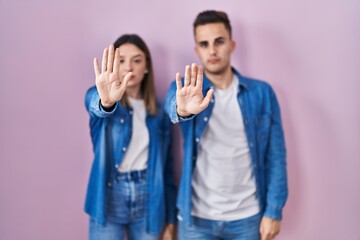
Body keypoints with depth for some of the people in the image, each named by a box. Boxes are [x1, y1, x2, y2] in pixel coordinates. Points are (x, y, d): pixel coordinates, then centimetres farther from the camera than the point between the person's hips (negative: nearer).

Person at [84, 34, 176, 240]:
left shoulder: (159, 111, 5)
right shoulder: (99, 96, -1)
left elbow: (167, 167, 7)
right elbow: (94, 103, -27)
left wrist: (171, 219, 6)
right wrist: (106, 101, -51)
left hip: (148, 201, 2)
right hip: (109, 198, -2)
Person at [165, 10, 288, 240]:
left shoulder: (262, 93, -3)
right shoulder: (185, 89, -3)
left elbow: (275, 156, -1)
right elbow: (172, 105, -26)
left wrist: (274, 210, -6)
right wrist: (183, 109, -48)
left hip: (247, 218, 0)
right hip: (196, 218, 0)